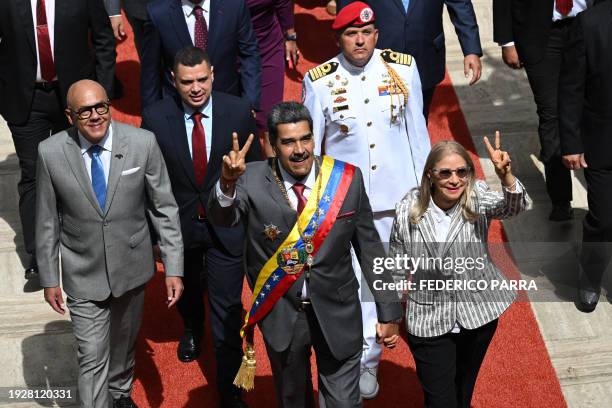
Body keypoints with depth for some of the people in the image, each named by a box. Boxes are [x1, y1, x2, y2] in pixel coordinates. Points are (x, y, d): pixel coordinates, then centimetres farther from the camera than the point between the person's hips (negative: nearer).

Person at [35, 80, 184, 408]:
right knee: (92, 358, 0)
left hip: (132, 267, 2)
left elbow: (164, 208, -8)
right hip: (84, 275, -2)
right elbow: (47, 221, -4)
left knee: (124, 341, 25)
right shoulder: (51, 153, -14)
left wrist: (173, 268, -10)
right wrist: (49, 278, 0)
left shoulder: (143, 143, -15)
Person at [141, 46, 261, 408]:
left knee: (227, 309, 1)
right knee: (187, 288, 28)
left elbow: (255, 168, -3)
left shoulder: (239, 112, -14)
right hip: (179, 225, 2)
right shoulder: (156, 118, -14)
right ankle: (192, 328, 63)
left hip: (227, 226, -1)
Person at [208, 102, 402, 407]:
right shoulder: (252, 180, -12)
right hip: (281, 315, 0)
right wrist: (227, 184, -52)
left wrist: (388, 312, 2)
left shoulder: (347, 178, -9)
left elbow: (369, 246, -2)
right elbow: (221, 217, -30)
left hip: (337, 313, 0)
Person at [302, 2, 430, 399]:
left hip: (399, 197, 2)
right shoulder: (319, 81, -11)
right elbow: (308, 146, -2)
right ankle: (365, 359, 23)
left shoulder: (404, 68, -7)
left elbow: (417, 131, 1)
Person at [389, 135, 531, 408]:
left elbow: (517, 207, -33)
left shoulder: (478, 198, -12)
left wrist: (505, 176, -53)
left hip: (478, 314, 2)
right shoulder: (409, 210, -13)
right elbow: (397, 269, -1)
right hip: (429, 320, -2)